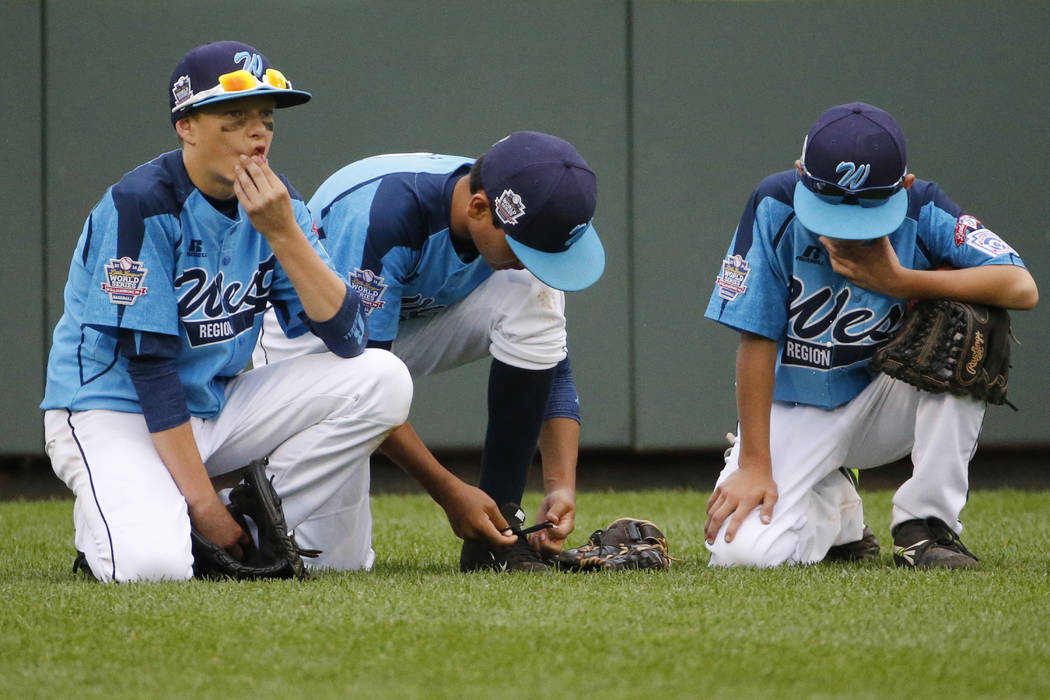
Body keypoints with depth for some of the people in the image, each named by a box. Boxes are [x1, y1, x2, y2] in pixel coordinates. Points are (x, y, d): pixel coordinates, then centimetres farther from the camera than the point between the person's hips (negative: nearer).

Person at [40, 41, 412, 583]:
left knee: (382, 379, -10)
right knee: (153, 564, -34)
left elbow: (348, 336, -10)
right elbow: (148, 363, -21)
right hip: (113, 410, -7)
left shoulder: (271, 202, -1)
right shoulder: (142, 205, -19)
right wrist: (203, 503, -23)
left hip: (216, 407, 7)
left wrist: (282, 232, -23)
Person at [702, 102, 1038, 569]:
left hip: (887, 407, 0)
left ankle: (926, 524, -18)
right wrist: (754, 464, -20)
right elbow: (757, 342, -16)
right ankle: (833, 512, 15)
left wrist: (898, 282, -32)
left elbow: (1021, 288, -29)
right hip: (798, 411, 0)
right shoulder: (776, 207, -19)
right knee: (742, 551, -24)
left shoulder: (922, 211, -17)